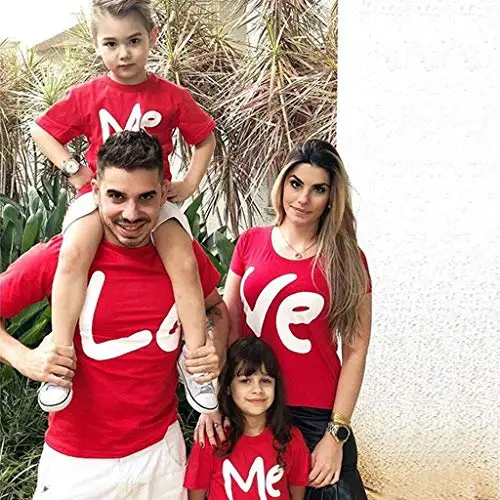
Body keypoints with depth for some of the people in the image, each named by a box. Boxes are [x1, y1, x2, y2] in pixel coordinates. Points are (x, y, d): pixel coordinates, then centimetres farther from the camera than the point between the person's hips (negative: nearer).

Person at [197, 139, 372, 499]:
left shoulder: (347, 260, -4)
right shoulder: (251, 242, 2)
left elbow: (355, 350, -4)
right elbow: (227, 325, 4)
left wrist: (336, 434, -8)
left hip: (315, 416, -2)